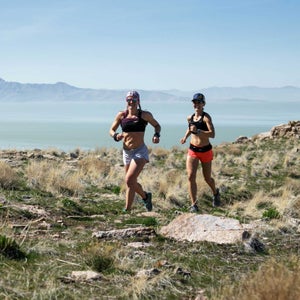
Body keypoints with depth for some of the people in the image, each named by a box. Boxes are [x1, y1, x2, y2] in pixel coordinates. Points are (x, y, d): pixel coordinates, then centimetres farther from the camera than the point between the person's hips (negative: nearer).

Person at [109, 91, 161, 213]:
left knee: (129, 180, -20)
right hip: (126, 152, 5)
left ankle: (127, 210, -14)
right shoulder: (121, 115, 2)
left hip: (140, 151, -5)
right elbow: (111, 130, 8)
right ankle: (146, 196, 47)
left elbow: (157, 125, 12)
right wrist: (116, 136, -14)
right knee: (132, 182, 17)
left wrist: (156, 135, -8)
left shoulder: (145, 115, -3)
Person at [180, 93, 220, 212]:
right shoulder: (190, 118, 3)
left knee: (207, 178, 11)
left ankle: (216, 193, 43)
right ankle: (194, 204, -9)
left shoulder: (206, 117, -15)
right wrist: (185, 136, 7)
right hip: (193, 150, 4)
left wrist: (197, 131, -36)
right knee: (191, 176, -13)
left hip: (205, 151, -4)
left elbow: (212, 134, -26)